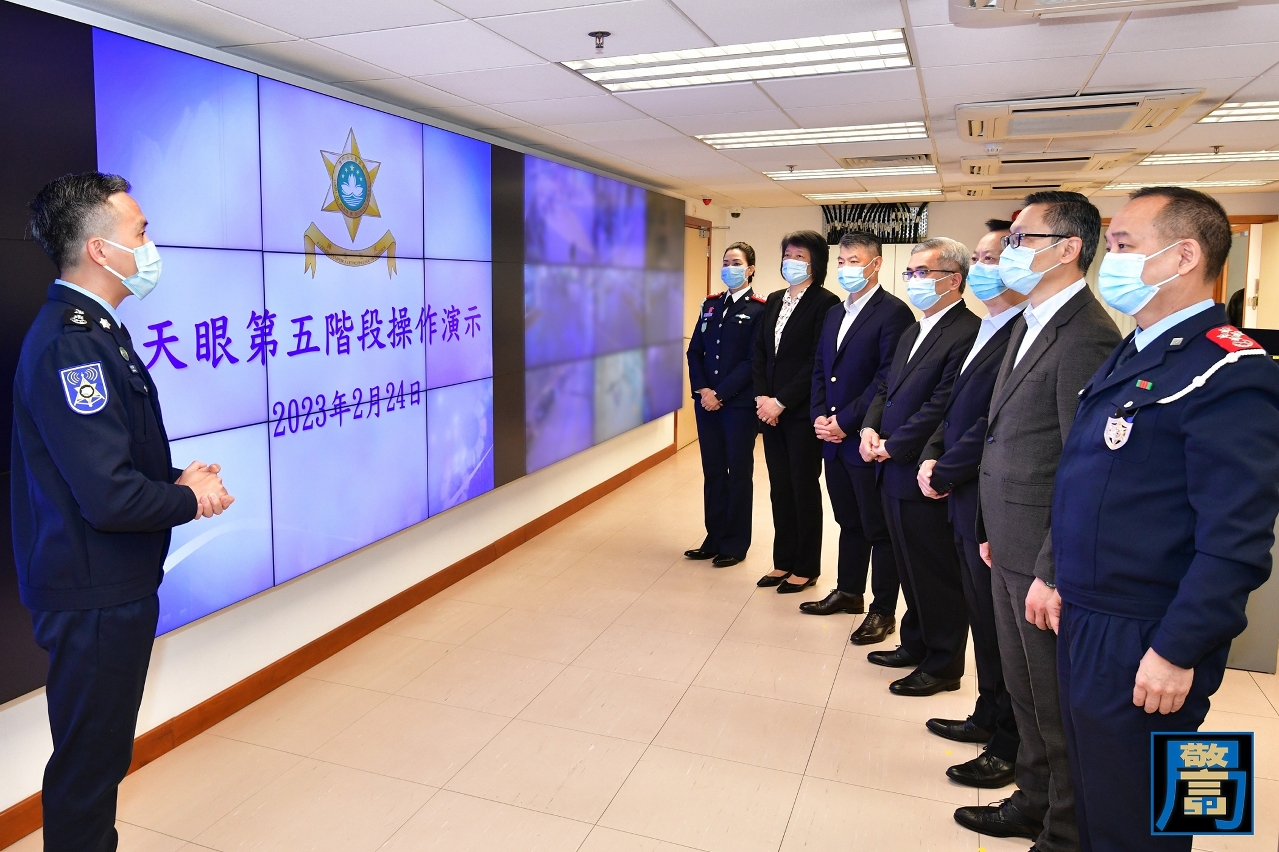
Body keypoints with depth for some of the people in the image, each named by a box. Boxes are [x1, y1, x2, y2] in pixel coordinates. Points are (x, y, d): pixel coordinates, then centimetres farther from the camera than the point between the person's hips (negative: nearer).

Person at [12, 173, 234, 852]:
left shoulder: (94, 329, 10)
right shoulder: (69, 344, -24)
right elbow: (109, 497, -28)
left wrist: (178, 475, 2)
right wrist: (191, 499, -11)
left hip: (118, 588, 10)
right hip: (94, 597, -10)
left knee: (101, 757, 25)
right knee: (87, 764, 9)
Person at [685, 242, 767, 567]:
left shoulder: (759, 309, -5)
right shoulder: (711, 304, 12)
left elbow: (753, 361, -12)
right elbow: (695, 351, 8)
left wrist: (720, 394, -15)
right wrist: (702, 389, -7)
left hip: (739, 404, -5)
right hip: (706, 401, 5)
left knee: (739, 473, 6)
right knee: (712, 471, 11)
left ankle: (735, 544, 16)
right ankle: (714, 539, 22)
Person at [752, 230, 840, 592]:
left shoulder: (825, 303, -9)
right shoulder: (774, 300, 13)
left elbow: (817, 362, -15)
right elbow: (760, 351, 11)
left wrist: (781, 401, -15)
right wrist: (762, 397, -3)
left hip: (802, 411, -6)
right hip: (770, 408, 7)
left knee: (804, 488, 4)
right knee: (779, 488, 12)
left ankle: (806, 567, 17)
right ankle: (783, 562, 23)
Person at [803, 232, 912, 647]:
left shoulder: (893, 312, -11)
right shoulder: (834, 313, 15)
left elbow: (888, 378, -18)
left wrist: (846, 421, -17)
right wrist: (819, 416, 0)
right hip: (834, 439, 8)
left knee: (879, 529, 4)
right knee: (849, 522, 19)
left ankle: (883, 610, 16)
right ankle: (849, 592, 33)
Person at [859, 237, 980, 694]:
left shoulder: (967, 333, -16)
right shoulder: (913, 332, 15)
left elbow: (941, 407, -21)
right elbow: (886, 389, 17)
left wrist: (892, 447, -14)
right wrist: (870, 428, -1)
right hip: (896, 473, 9)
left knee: (938, 575, 6)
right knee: (911, 570, 20)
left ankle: (942, 665, 20)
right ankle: (915, 644, 36)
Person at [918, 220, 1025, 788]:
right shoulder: (988, 331, 13)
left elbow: (992, 425, -23)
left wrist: (944, 475, -12)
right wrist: (933, 456, 3)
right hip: (967, 499, 9)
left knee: (998, 624, 3)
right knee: (981, 618, 20)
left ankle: (1011, 747, 20)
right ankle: (989, 718, 37)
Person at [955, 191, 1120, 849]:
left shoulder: (1087, 337, -19)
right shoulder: (1029, 323, 11)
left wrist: (1053, 572, -21)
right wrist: (991, 529, 15)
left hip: (1046, 554, -9)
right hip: (1010, 546, 9)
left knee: (1058, 703, 9)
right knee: (1023, 689, 22)